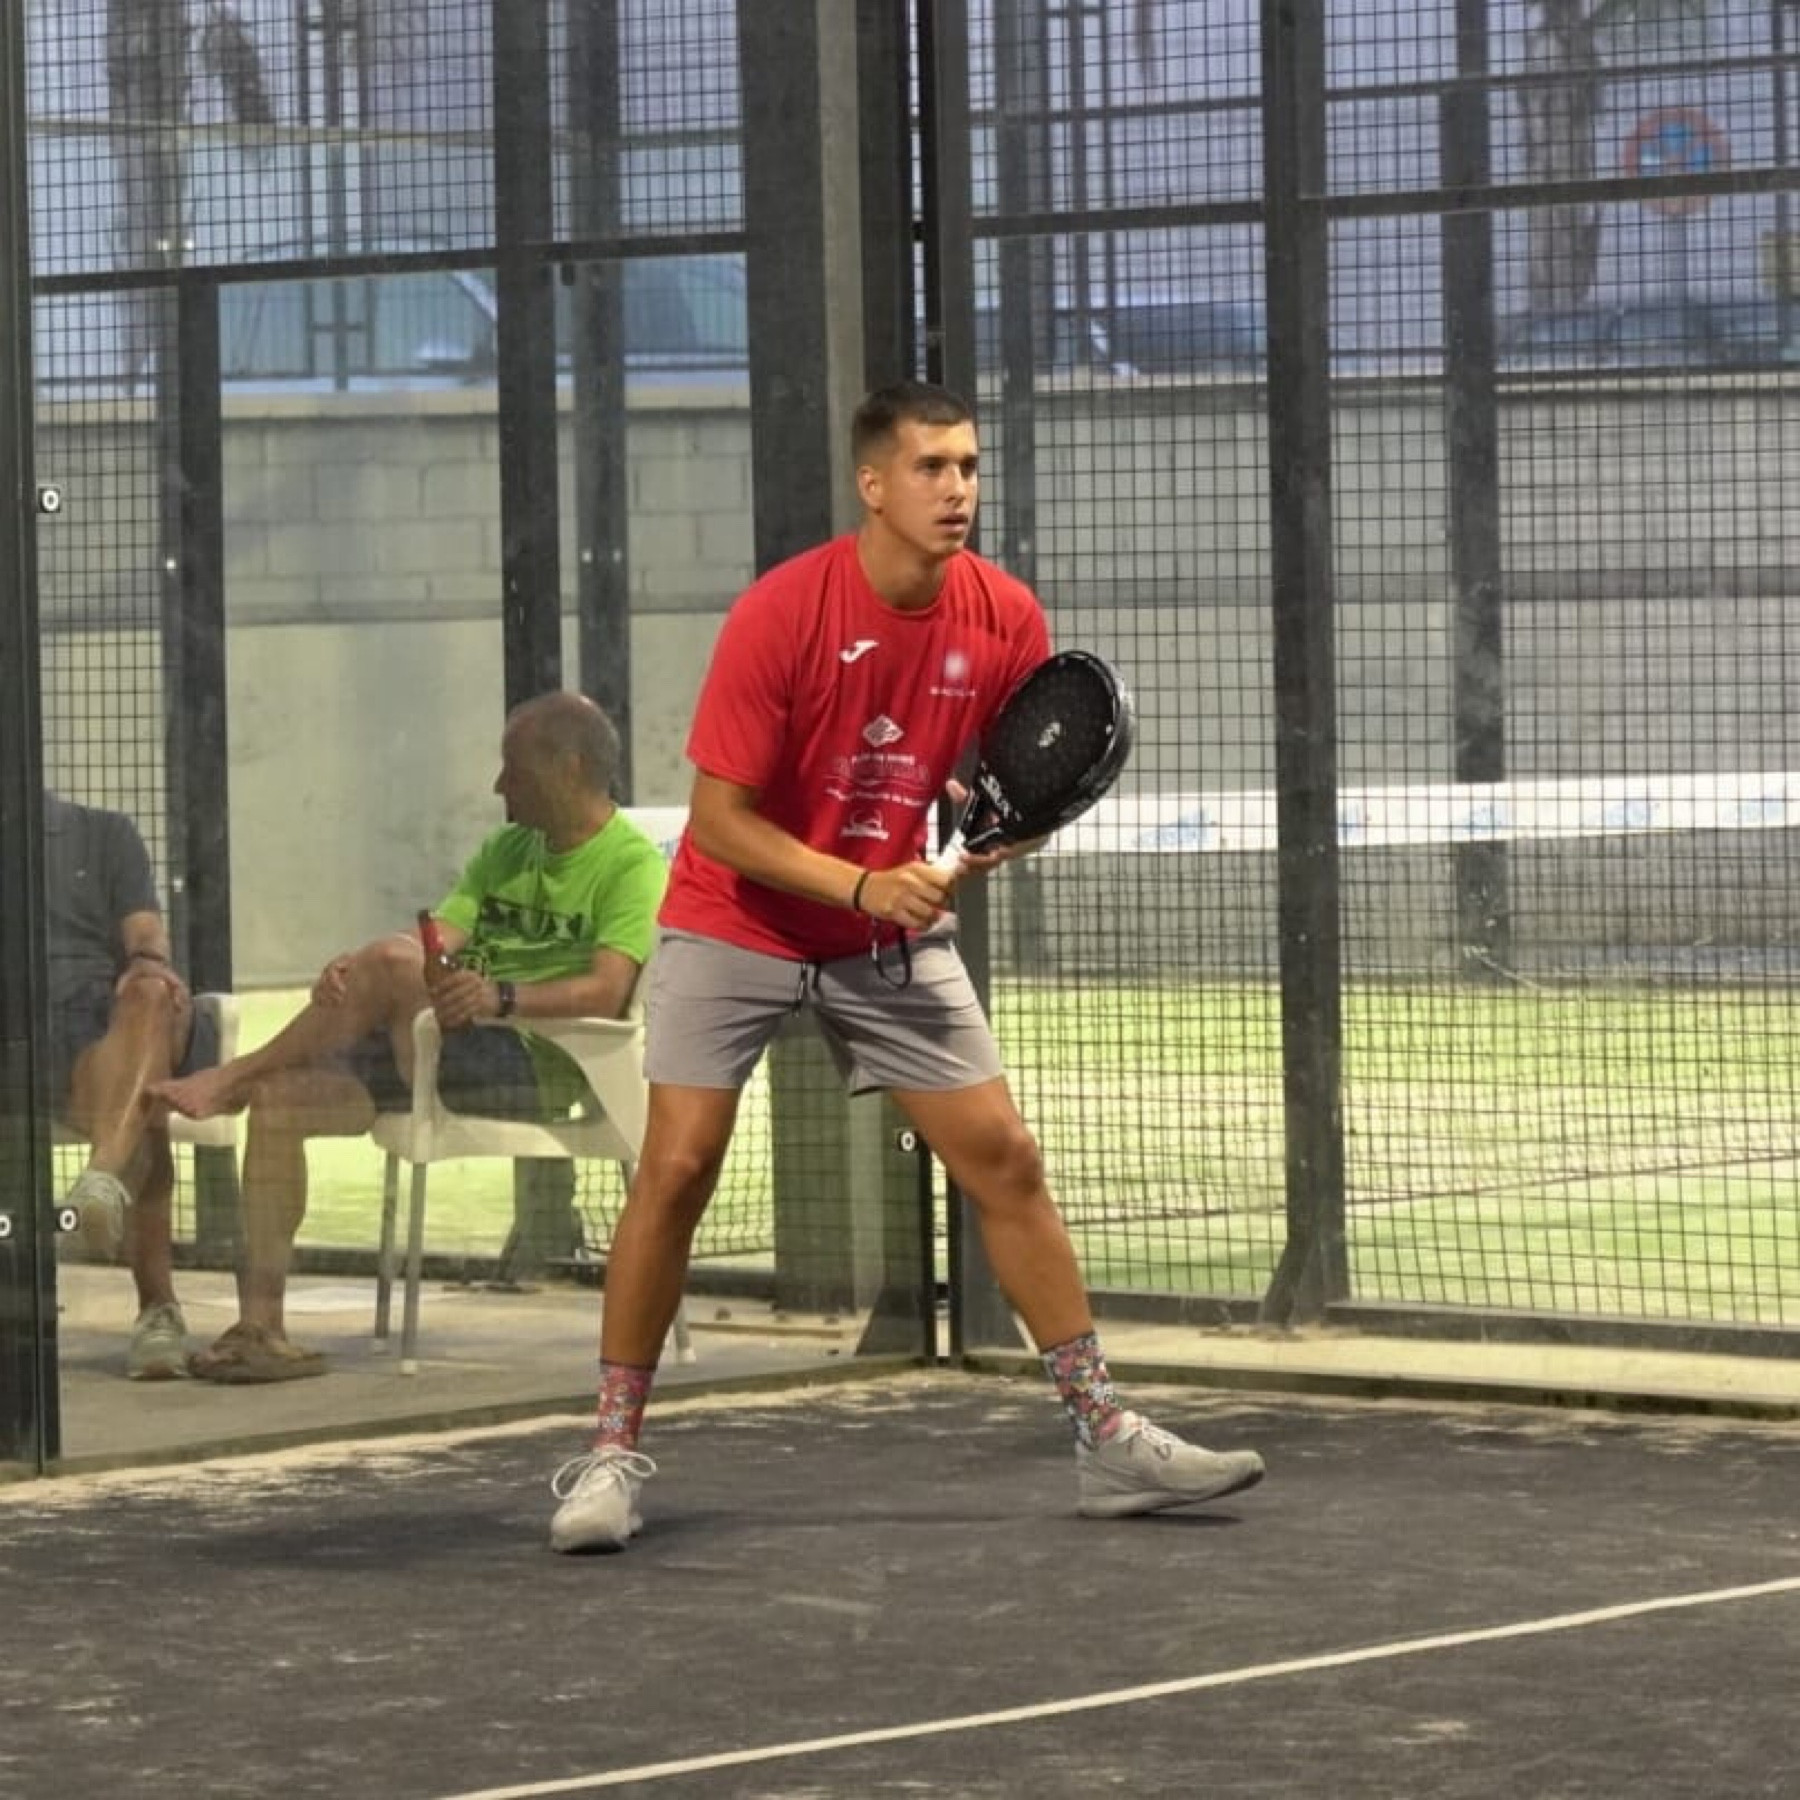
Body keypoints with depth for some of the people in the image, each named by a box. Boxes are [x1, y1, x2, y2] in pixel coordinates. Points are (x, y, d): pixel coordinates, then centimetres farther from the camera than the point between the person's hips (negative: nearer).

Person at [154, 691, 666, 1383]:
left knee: (393, 961, -31)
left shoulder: (633, 865, -4)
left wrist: (501, 996, -34)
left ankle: (235, 1077, -13)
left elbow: (606, 991, -19)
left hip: (542, 1061, -8)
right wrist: (351, 970, -11)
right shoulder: (507, 850, 23)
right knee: (280, 1098, -11)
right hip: (450, 1052, 8)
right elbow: (439, 938, 9)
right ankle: (260, 1326, -14)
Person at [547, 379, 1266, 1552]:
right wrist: (860, 884, -29)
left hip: (893, 935, 4)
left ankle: (1107, 1437, 6)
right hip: (737, 927, -4)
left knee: (1007, 1160, -1)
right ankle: (614, 1455, 0)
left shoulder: (1006, 619, -10)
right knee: (676, 1170, -11)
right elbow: (721, 817, -19)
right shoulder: (781, 615, -22)